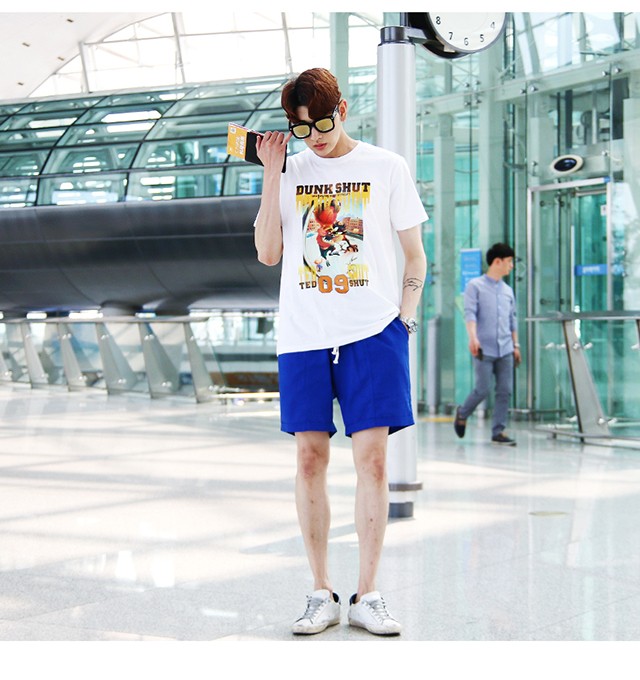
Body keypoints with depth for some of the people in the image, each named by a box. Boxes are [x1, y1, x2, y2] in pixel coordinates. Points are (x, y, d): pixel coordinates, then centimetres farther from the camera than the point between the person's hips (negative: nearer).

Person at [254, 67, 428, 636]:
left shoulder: (386, 167, 7)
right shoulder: (290, 172, 12)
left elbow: (415, 255, 10)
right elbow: (268, 253, 3)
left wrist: (404, 318, 0)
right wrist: (272, 173, 0)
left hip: (373, 331, -1)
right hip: (304, 334, 2)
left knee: (372, 456, -5)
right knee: (310, 457, 0)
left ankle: (367, 597, 3)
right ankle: (322, 594, 9)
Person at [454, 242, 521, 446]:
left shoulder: (508, 290, 17)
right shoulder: (475, 286, 0)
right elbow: (470, 313, -11)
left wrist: (516, 345, 19)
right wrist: (473, 337, -25)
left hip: (505, 350, 5)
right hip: (484, 350, -5)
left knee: (505, 391, 0)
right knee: (483, 389, -6)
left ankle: (498, 431, 6)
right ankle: (462, 414, 20)